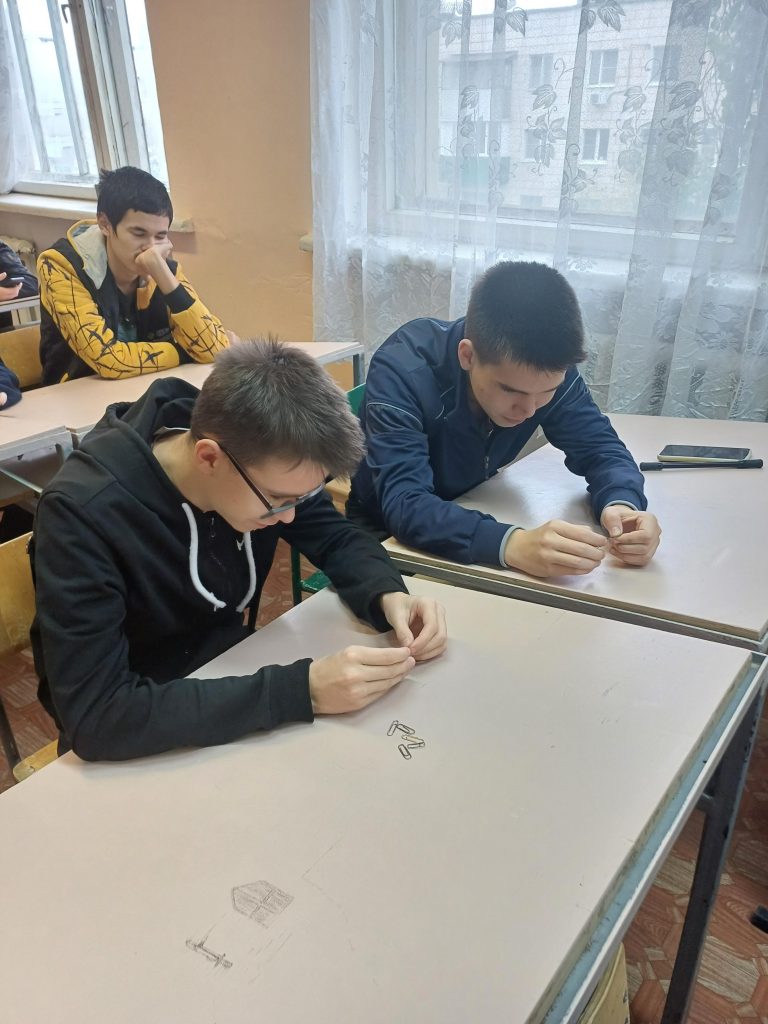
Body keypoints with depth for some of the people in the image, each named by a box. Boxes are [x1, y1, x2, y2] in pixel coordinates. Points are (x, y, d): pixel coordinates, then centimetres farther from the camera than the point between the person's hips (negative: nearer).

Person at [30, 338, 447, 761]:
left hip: (234, 674, 5)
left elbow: (336, 538, 0)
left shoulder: (262, 461, -14)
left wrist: (388, 596, -20)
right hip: (144, 741, -4)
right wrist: (300, 690, -36)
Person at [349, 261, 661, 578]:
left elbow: (599, 447, -10)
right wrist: (511, 545, -51)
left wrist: (622, 503, -31)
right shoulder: (401, 370, -29)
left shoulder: (547, 368, -16)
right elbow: (404, 505, -37)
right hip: (390, 536, -4)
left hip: (471, 516, 4)